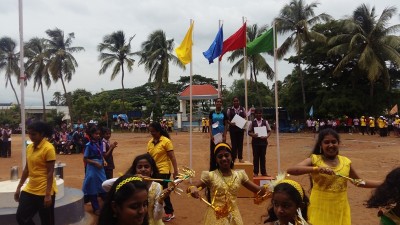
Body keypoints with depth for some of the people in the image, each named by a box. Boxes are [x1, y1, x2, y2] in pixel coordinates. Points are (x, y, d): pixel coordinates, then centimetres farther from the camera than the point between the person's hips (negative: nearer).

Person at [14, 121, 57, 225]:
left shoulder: (48, 148, -15)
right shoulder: (29, 147, 7)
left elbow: (50, 172, -17)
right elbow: (26, 169, 15)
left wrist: (48, 195, -19)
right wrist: (19, 188, 15)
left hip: (44, 191, -7)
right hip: (30, 190, 7)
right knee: (21, 217, 8)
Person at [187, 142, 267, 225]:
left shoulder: (239, 175, -2)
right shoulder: (210, 176, -10)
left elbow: (259, 190, 1)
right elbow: (190, 188, -11)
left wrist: (266, 188, -21)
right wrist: (192, 188, -35)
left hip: (233, 216, 3)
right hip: (216, 216, -2)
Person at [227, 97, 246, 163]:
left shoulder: (242, 109, 5)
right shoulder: (229, 110, 0)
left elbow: (245, 117, 9)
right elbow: (227, 119, 1)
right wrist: (230, 123, -19)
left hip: (241, 127, 2)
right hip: (233, 128, -2)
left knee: (240, 143, 6)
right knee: (234, 143, 1)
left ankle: (240, 158, 14)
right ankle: (233, 157, 9)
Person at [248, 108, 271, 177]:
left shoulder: (265, 122, 3)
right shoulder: (252, 122, 1)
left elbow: (269, 131, 6)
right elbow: (249, 132, 4)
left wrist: (267, 136, -12)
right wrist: (252, 135, -17)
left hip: (263, 141, 1)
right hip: (255, 141, -1)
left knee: (263, 156, 7)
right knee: (256, 157, 3)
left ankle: (263, 172, 16)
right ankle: (255, 172, 11)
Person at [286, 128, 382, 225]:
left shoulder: (345, 162, 3)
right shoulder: (315, 160, -9)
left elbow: (360, 182, 18)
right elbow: (290, 170, -25)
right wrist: (316, 169, -35)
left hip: (340, 209, 4)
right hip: (320, 209, -3)